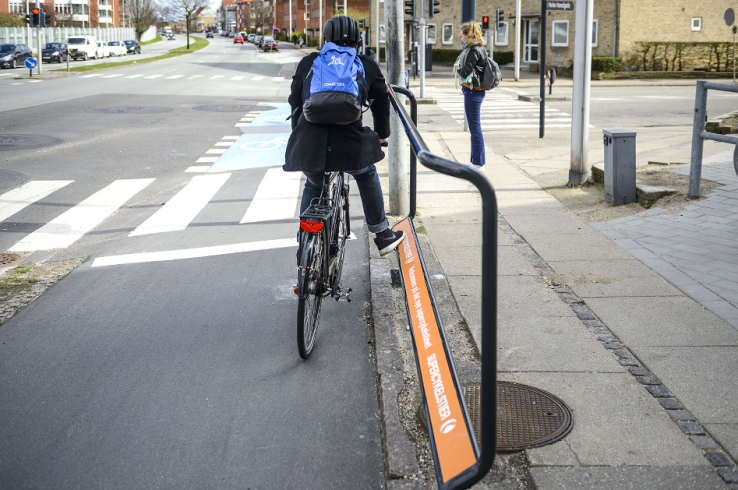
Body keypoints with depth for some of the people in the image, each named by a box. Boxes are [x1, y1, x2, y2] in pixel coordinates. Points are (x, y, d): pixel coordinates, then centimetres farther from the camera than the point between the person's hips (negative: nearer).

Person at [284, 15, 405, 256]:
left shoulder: (308, 62, 16)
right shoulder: (367, 66, 15)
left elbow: (295, 102, 21)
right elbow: (381, 101, 24)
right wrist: (382, 134, 39)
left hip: (309, 145, 1)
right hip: (350, 143, -1)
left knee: (313, 186, 28)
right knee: (367, 176, 28)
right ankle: (383, 236, 33)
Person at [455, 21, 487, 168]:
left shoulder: (475, 51, -16)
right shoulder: (471, 49, 14)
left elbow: (465, 72, -19)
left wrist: (457, 69, -1)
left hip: (473, 92, -10)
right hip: (470, 91, 10)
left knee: (475, 128, -4)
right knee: (474, 128, 14)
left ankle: (478, 163, 1)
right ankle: (476, 161, 21)